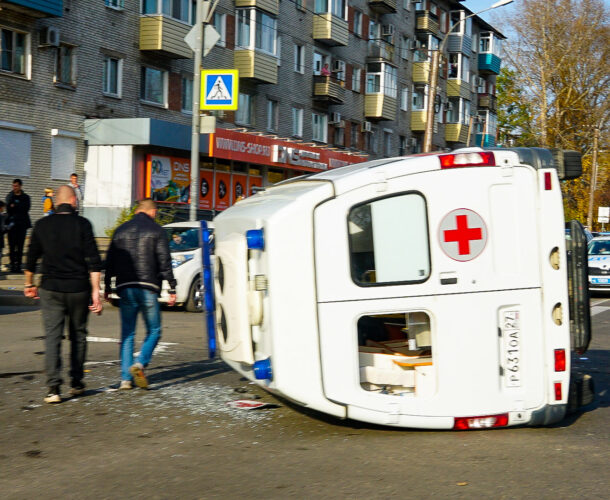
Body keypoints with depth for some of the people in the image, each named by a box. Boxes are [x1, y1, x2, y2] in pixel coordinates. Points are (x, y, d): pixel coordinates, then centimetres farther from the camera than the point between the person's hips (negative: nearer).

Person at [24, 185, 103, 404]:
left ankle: (53, 387, -11)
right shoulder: (82, 224, -6)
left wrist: (29, 284, 23)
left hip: (51, 289, 1)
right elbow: (94, 261, -11)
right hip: (78, 289, -1)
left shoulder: (42, 225, 2)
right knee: (78, 335, 14)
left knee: (52, 336, 0)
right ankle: (76, 383, 21)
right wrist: (95, 291, -9)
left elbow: (31, 258, 9)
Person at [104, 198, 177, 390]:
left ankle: (125, 378, 2)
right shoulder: (156, 230, 1)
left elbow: (110, 261, 14)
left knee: (127, 334, 8)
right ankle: (140, 364, -15)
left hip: (125, 288, 4)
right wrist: (172, 288, -3)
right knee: (154, 331, 7)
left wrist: (107, 286, 22)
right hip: (148, 288, -4)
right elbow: (164, 261, -5)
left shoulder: (121, 230, 14)